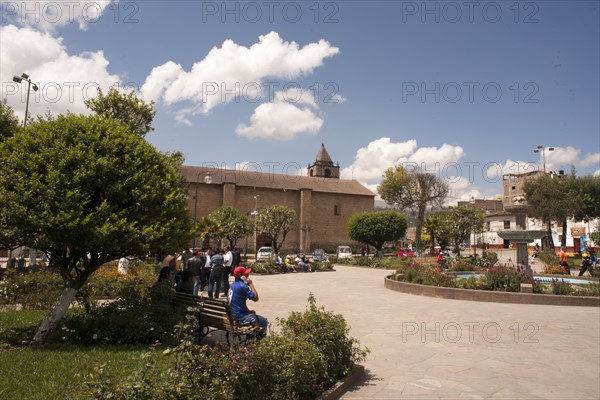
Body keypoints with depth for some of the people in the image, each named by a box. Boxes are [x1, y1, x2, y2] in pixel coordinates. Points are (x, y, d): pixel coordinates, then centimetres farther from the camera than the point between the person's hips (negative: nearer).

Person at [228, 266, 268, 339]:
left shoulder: (233, 285, 7)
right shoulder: (242, 286, -22)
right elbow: (255, 298, -16)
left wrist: (248, 310, 12)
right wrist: (251, 284, -12)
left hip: (233, 314, 10)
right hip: (240, 318, -10)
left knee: (254, 314, 33)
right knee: (264, 321, 6)